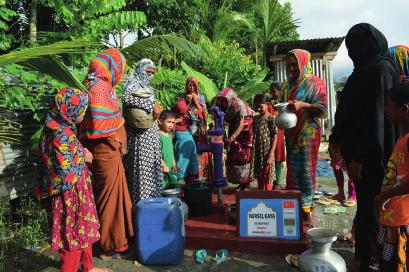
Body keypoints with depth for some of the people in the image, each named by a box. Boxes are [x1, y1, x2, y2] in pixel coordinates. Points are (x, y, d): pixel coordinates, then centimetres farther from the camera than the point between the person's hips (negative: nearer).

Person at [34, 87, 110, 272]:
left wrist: (81, 153, 1)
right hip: (69, 195, -9)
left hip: (77, 191, 9)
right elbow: (66, 171, -27)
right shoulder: (61, 135, -24)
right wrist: (82, 158, -12)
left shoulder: (63, 129, 4)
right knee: (74, 235, 6)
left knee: (85, 229, 21)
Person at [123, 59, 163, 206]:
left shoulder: (146, 87, 18)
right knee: (141, 165, -6)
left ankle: (151, 196, 19)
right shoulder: (133, 84, -7)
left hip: (150, 134, 9)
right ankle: (141, 199, 1)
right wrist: (151, 105, -27)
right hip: (139, 134, -8)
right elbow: (127, 98, -29)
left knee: (151, 164, 10)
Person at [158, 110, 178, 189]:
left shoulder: (169, 136, 14)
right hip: (162, 171, -9)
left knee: (173, 186, 13)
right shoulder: (158, 135, -13)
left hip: (170, 170, 9)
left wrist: (174, 164, 14)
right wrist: (163, 165, -19)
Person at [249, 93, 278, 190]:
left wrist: (271, 155, -16)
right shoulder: (256, 118, 10)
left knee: (267, 179, 2)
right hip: (257, 153, 6)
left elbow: (274, 138, -11)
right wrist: (252, 152, 10)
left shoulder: (271, 119, -9)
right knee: (259, 178, 15)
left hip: (266, 153, -6)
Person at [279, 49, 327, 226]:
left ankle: (307, 209, 2)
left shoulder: (314, 83, -3)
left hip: (307, 133, -6)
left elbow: (323, 110, -10)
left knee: (305, 169, -6)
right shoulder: (288, 85, 16)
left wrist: (303, 105, -23)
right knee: (292, 169, 7)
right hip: (291, 133, 6)